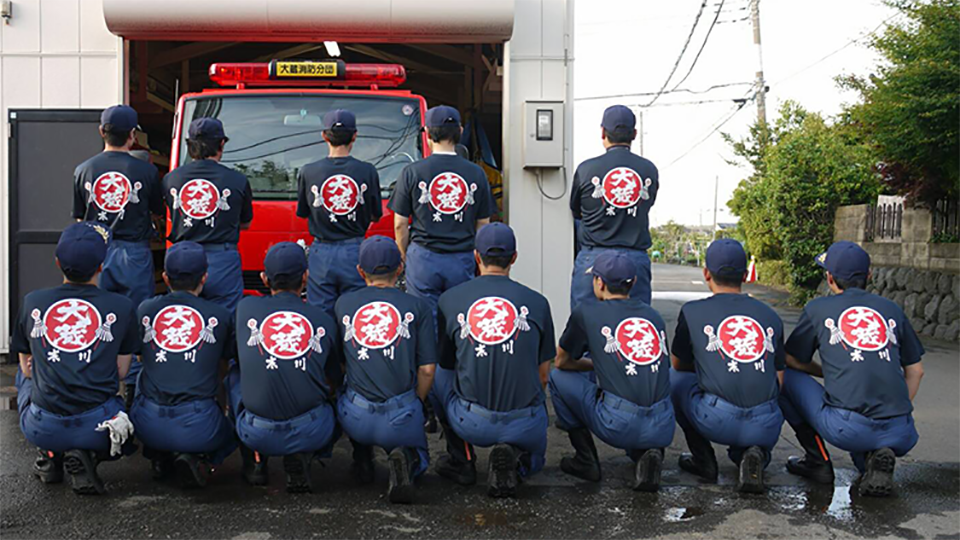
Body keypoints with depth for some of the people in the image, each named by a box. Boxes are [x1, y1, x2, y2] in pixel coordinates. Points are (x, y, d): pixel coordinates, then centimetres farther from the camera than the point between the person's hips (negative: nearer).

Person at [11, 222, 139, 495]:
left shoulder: (32, 302, 4)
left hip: (42, 430, 3)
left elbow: (27, 368, 16)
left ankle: (51, 456, 17)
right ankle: (86, 455, -1)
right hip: (97, 429, -3)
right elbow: (120, 372, 5)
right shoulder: (122, 307, -1)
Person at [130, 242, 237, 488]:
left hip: (148, 427, 3)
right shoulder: (220, 315, 2)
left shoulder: (145, 310, 7)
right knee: (230, 433, 30)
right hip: (198, 428, -3)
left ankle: (160, 456, 10)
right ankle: (198, 458, -3)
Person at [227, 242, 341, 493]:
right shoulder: (324, 320, 7)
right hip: (311, 433, -1)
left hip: (258, 434, 1)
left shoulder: (246, 308, 8)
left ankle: (254, 462, 20)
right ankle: (300, 459, 5)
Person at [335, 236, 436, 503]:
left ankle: (362, 457, 16)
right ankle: (405, 459, -10)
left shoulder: (343, 303, 7)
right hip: (401, 416, -2)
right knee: (420, 458, 27)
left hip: (355, 418, 2)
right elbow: (427, 369, 0)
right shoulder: (416, 306, 2)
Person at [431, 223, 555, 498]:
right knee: (534, 458, 34)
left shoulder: (449, 299, 3)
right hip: (525, 425, 0)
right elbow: (542, 375, 10)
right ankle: (513, 457, -3)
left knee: (438, 375, 28)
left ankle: (461, 459, 20)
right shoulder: (536, 302, 2)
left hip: (471, 423, 0)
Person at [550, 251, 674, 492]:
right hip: (662, 429, 5)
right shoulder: (654, 315, 18)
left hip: (620, 426, -5)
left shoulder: (587, 312, 5)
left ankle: (586, 460, 15)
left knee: (559, 377, 16)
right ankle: (649, 454, 7)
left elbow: (562, 361, 18)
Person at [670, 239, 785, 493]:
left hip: (717, 422, -3)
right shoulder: (770, 315, 15)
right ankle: (753, 455, 3)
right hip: (765, 429, 3)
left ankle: (703, 459, 18)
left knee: (675, 379, 24)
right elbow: (779, 380, 18)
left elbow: (678, 364, 22)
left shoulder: (692, 311, 7)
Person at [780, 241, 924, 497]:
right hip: (900, 435, 5)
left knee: (784, 376, 16)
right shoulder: (891, 309, 16)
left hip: (847, 429, -4)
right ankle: (875, 458, 5)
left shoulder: (818, 309, 8)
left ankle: (818, 461, 14)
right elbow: (915, 371, 21)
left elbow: (791, 361, 19)